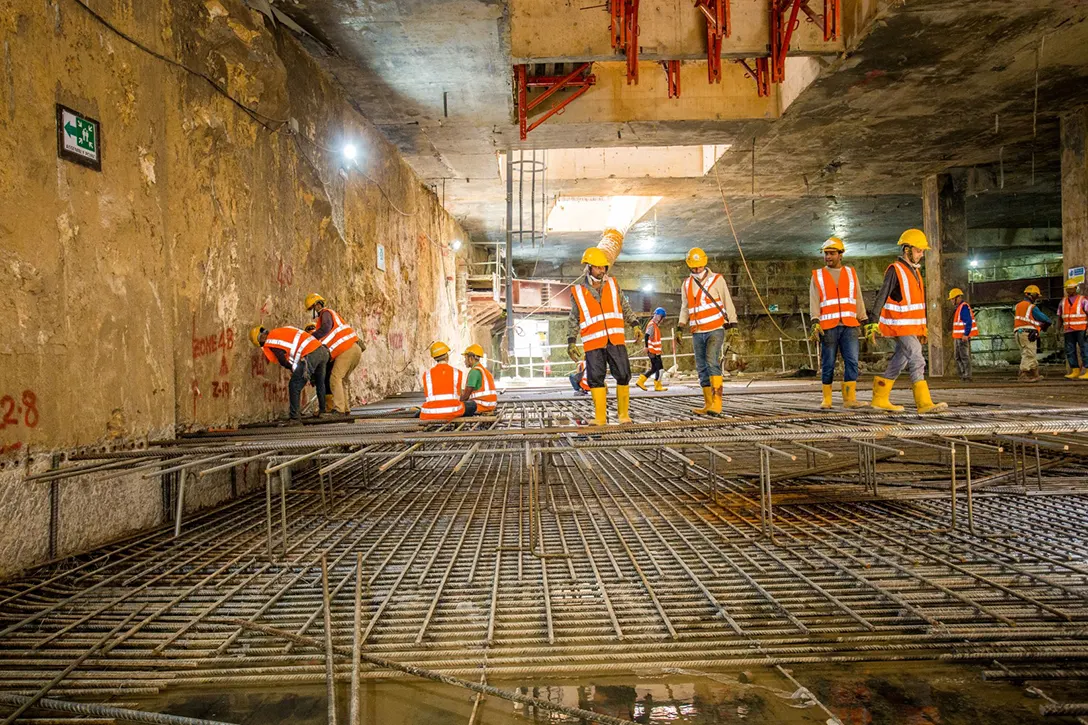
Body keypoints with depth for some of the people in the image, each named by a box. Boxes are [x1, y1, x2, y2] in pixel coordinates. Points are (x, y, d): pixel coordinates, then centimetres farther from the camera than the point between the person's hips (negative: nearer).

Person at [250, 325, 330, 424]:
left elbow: (283, 362, -1)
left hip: (310, 356, -9)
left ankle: (295, 419, 1)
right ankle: (322, 411, 44)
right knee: (320, 383, 27)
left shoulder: (270, 342, 2)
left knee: (294, 386, 2)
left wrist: (293, 368, 20)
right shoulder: (282, 331, 25)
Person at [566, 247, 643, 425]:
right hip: (593, 344, -1)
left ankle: (623, 414, 11)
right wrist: (571, 342, 3)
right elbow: (573, 320, 9)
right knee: (596, 378, -3)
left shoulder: (613, 285, 10)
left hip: (616, 340, 2)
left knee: (623, 375, -2)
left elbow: (625, 308, 16)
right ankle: (600, 417, 6)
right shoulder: (578, 292, 5)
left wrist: (635, 325, 5)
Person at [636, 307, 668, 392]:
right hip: (653, 352, -10)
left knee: (654, 368, 12)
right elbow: (647, 337, -24)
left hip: (656, 351, 10)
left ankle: (640, 381, 13)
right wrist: (647, 348, -27)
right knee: (660, 368, -5)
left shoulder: (655, 325, 17)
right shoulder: (652, 325, -14)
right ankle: (657, 386, 2)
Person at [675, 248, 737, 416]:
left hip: (715, 330, -5)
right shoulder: (686, 285, 13)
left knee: (712, 362, -22)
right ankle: (708, 405, 11)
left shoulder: (717, 280, 0)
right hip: (697, 333, 5)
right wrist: (680, 328, 10)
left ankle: (716, 403, -25)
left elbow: (728, 303, 2)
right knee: (702, 368, 5)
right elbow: (684, 309, 19)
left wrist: (733, 325, -3)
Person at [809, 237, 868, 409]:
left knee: (852, 361, -7)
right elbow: (814, 302, 0)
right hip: (828, 327, -2)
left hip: (849, 326, 2)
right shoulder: (817, 276, 8)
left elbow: (858, 300, 15)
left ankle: (850, 398, -5)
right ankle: (826, 400, 11)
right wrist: (815, 322, -13)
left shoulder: (851, 273, 14)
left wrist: (865, 322, 10)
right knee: (827, 364, 1)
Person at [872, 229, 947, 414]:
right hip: (901, 327, -9)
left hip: (914, 326, 9)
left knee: (899, 362, 11)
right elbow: (881, 298, -13)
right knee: (917, 361, -13)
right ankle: (924, 403, -13)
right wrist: (875, 324, -17)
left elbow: (919, 302, 20)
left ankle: (880, 399, 18)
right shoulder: (895, 270, -10)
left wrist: (923, 329, 20)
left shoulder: (915, 271, 16)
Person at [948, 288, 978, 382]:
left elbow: (968, 322, -21)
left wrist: (966, 335, -24)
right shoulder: (958, 308, 18)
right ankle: (962, 374, 18)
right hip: (957, 337, 10)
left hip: (963, 337, -10)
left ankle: (967, 376, -4)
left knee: (965, 357, -7)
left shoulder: (964, 307, -14)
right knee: (958, 357, 13)